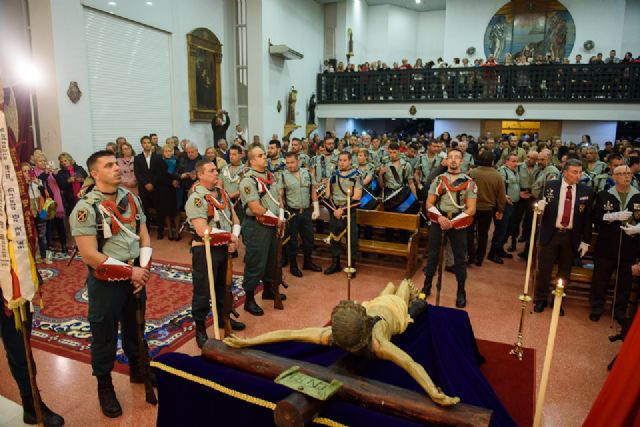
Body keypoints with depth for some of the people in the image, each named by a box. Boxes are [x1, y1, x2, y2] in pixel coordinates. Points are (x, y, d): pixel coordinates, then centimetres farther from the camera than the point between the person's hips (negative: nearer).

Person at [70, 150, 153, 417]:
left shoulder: (132, 199, 2)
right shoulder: (85, 208, -15)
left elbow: (145, 238, 6)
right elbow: (90, 256, -19)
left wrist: (144, 270, -8)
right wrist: (130, 271, -17)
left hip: (136, 275, 5)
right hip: (105, 282, -5)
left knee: (135, 328, 21)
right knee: (105, 335, 10)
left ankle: (136, 368, 44)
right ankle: (104, 385, 31)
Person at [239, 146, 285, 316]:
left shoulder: (270, 176, 11)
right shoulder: (248, 180, -17)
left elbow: (278, 198, 14)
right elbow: (256, 208, -22)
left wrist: (280, 220, 1)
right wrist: (276, 220, -13)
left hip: (272, 225, 8)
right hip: (256, 227, -8)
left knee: (270, 259, 21)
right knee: (255, 263, 0)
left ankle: (268, 290, 40)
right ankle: (249, 300, 13)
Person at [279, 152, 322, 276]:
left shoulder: (307, 173, 5)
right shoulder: (283, 176, -6)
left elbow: (313, 192, 9)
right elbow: (280, 196, -8)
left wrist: (316, 209, 4)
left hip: (307, 211, 4)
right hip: (292, 212, -4)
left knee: (309, 238, 13)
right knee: (292, 240, 7)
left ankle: (307, 262, 32)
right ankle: (293, 266, 21)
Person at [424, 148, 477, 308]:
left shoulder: (469, 182, -3)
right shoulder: (438, 179, 4)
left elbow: (471, 209, -7)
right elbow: (429, 204, 3)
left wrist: (452, 222, -16)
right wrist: (440, 217, -14)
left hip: (458, 224, -2)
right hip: (438, 221, 2)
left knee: (460, 258, 7)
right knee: (432, 255, 10)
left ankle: (461, 291, 23)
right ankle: (427, 286, 26)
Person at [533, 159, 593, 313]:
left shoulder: (586, 191, -2)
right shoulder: (550, 186, -5)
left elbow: (588, 217, 1)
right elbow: (541, 207, 0)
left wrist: (585, 241, 0)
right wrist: (540, 207, -24)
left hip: (571, 237, 1)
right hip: (551, 235, -1)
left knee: (564, 272, 12)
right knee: (544, 269, 6)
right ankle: (541, 299, 23)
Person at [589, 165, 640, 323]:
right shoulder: (603, 196, 1)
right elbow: (596, 218, -6)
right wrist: (615, 216, -19)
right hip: (606, 246, -1)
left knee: (624, 282, 10)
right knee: (600, 279, 8)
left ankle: (620, 312, 26)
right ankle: (597, 308, 24)